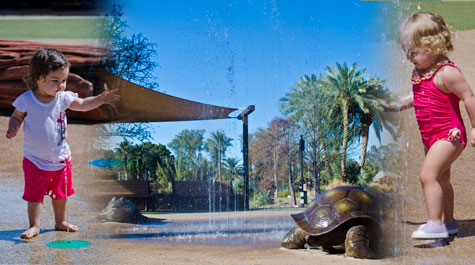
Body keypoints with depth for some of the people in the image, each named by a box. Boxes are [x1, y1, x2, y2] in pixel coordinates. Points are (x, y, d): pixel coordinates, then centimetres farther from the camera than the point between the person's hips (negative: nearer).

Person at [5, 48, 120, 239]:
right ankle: (34, 226, 15)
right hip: (35, 160, -4)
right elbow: (16, 117, -1)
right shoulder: (26, 100, -15)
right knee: (34, 194, 2)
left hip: (60, 157, 4)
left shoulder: (63, 97, -8)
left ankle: (61, 222, 35)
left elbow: (82, 105, -2)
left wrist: (101, 99, -15)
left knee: (60, 193, 18)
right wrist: (13, 128, -21)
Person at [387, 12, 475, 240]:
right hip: (431, 136, 10)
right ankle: (448, 222, 33)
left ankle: (435, 225, -13)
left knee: (428, 174, -18)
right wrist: (395, 105, 12)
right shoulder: (421, 72, 6)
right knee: (441, 180, 19)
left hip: (449, 134, -10)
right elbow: (417, 97, 21)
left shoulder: (446, 72, -20)